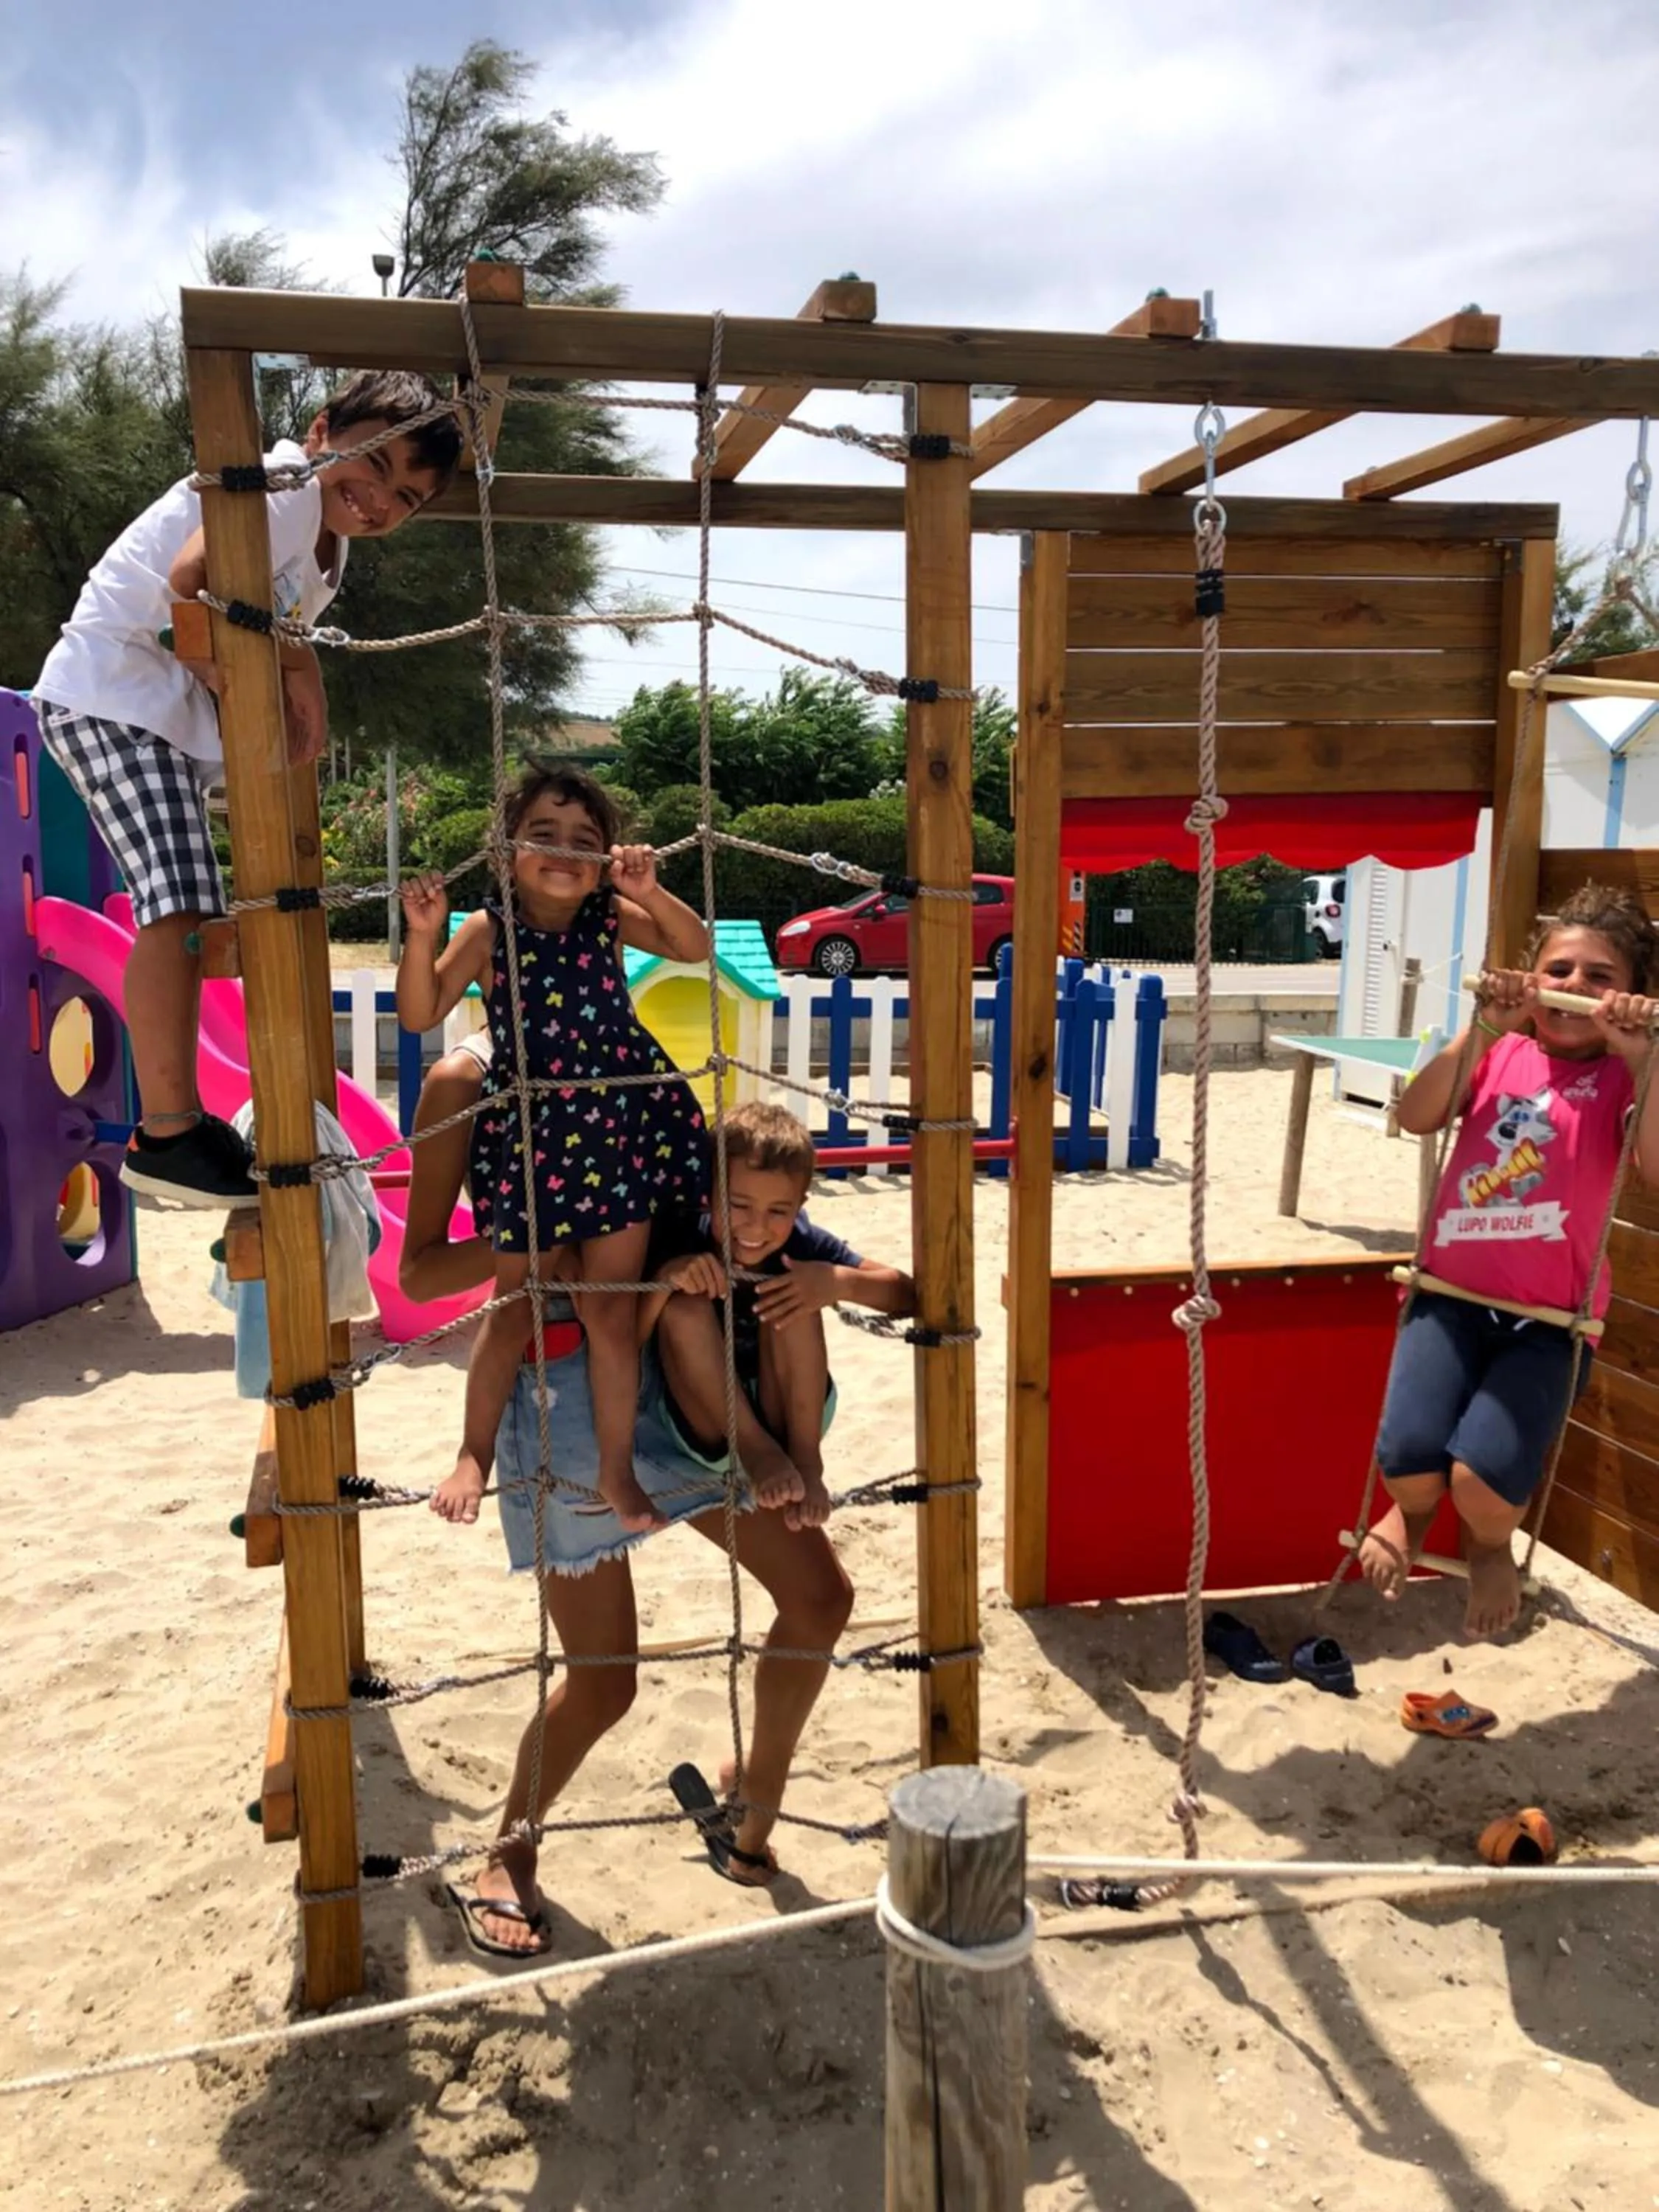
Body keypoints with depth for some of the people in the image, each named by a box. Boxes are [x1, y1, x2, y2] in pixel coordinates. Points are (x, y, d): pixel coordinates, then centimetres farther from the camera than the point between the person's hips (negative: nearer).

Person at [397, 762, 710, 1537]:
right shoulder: (488, 932, -6)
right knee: (513, 1308, 10)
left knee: (614, 1307, 7)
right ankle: (474, 1457, 30)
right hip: (529, 1137, -1)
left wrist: (649, 892, -23)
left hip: (619, 1129, 1)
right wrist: (422, 934, -22)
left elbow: (696, 948, -9)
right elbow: (419, 1015, -8)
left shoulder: (609, 919, -1)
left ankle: (617, 1470, 20)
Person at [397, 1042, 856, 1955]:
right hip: (560, 1388, -5)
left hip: (669, 1367, 5)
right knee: (601, 1683, 3)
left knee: (820, 1594, 2)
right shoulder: (467, 1080, -6)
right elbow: (419, 1271, -9)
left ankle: (753, 1819, 28)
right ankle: (509, 1854, 34)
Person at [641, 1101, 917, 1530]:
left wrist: (841, 1283, -36)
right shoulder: (680, 1241, -18)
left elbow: (907, 1295, -16)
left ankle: (806, 1458, -21)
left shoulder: (802, 1244, -15)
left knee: (793, 1305, -24)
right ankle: (756, 1449, -19)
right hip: (708, 1428, -1)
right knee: (684, 1308, -26)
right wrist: (664, 1278, -38)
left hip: (790, 1416, 1)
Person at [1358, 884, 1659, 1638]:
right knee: (1408, 1455, -20)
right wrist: (1485, 1028, -15)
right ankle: (1409, 1512, 20)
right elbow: (1416, 1116, -8)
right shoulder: (1502, 1055, 8)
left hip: (1550, 1315, -1)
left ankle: (1491, 1545, 17)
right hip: (1455, 1292, 2)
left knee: (1484, 1472, -23)